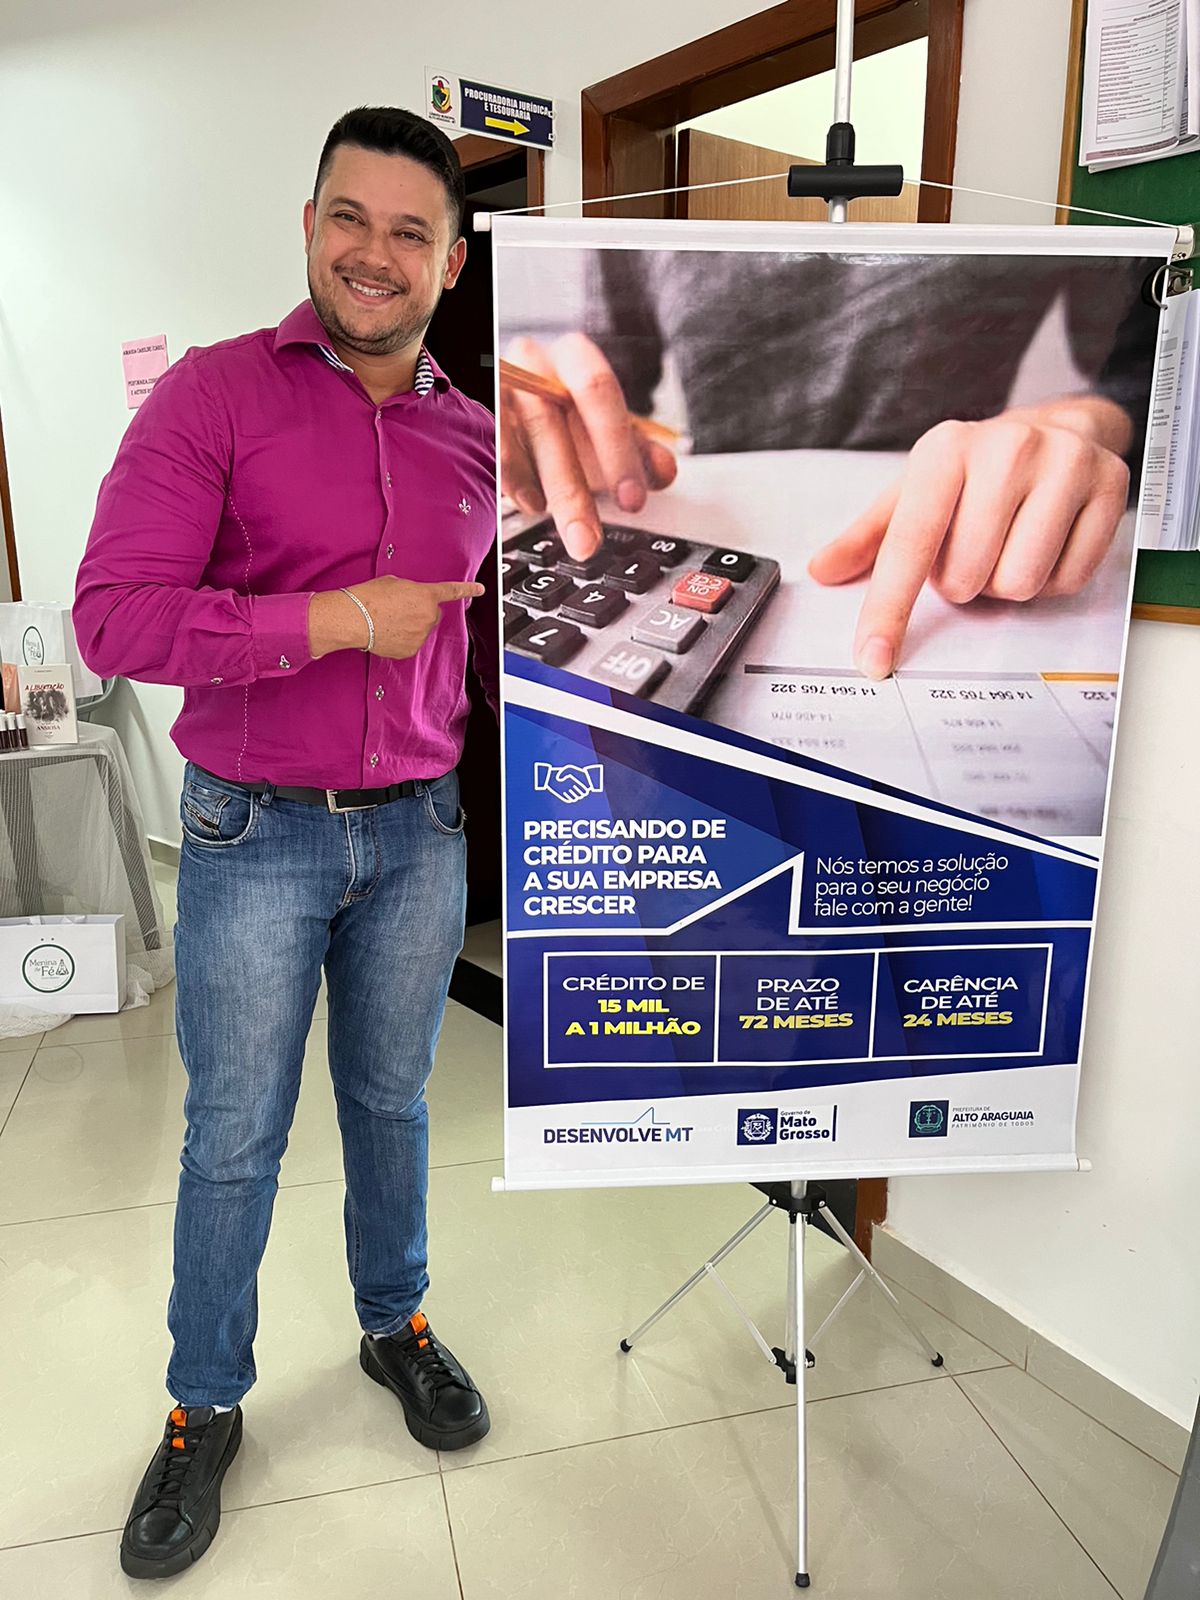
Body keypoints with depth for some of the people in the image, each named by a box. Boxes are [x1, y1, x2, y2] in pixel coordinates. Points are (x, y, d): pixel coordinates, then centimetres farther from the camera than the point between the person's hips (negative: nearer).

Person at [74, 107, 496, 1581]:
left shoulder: (481, 441, 6)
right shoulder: (214, 394, -8)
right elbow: (113, 615, -17)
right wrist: (337, 618, -20)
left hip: (418, 834, 4)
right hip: (255, 839, -3)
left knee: (392, 1106, 19)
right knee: (234, 1136, 11)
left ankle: (395, 1324, 43)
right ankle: (204, 1407, 34)